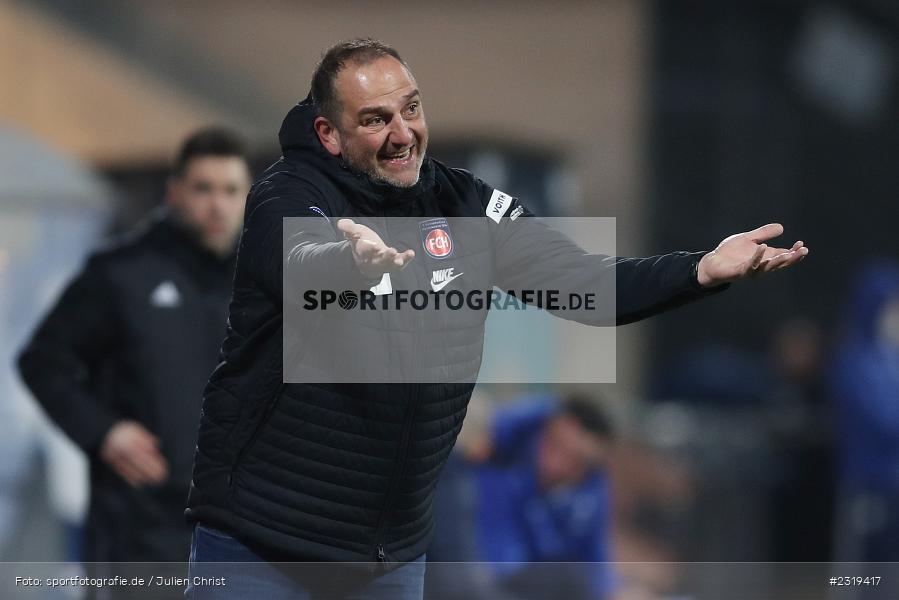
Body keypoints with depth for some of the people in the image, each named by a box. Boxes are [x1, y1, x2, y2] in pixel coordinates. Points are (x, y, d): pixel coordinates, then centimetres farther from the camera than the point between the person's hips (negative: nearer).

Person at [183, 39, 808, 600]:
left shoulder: (464, 205, 1)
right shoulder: (287, 198, -12)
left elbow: (589, 282, -6)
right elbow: (303, 268, -35)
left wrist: (706, 269, -22)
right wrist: (355, 261, -58)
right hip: (258, 543, -5)